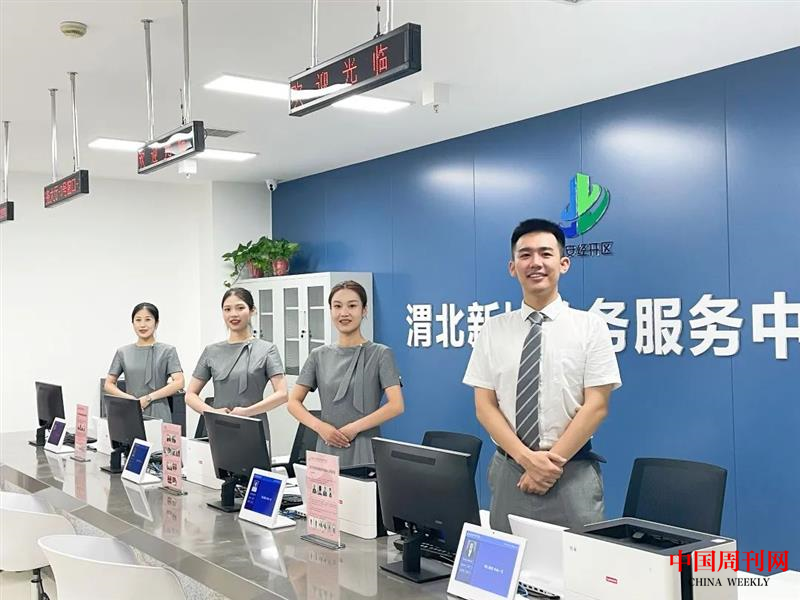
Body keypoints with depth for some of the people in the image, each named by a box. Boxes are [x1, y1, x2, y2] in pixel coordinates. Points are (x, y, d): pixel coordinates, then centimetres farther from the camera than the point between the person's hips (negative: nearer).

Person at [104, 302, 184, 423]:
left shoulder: (167, 351, 4)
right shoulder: (123, 352, 11)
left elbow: (178, 383, -6)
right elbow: (108, 385, 11)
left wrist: (148, 398, -13)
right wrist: (130, 398, -7)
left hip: (158, 414, -2)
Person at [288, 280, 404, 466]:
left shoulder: (380, 354, -2)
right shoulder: (319, 355, 9)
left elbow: (396, 405, -11)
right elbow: (294, 402, 7)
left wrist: (353, 428, -15)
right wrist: (320, 426, -10)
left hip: (365, 451, -3)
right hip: (328, 449, 3)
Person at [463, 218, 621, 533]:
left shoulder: (590, 326, -2)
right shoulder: (493, 329, 4)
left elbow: (596, 406, -7)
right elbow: (485, 406, 1)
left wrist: (553, 462, -12)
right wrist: (527, 458, -11)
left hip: (573, 474, -2)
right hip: (508, 470, 2)